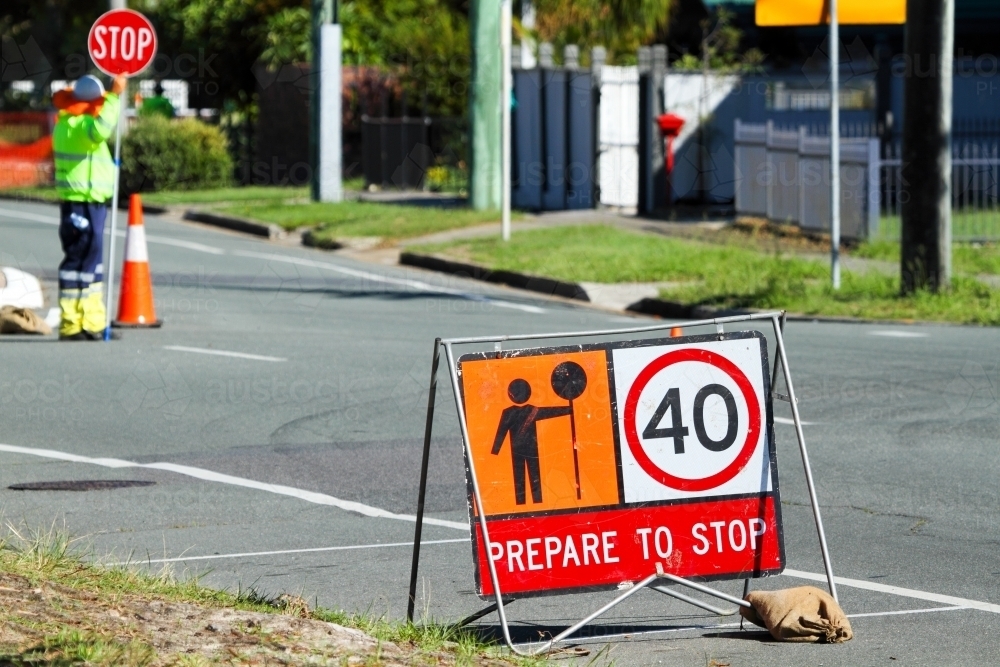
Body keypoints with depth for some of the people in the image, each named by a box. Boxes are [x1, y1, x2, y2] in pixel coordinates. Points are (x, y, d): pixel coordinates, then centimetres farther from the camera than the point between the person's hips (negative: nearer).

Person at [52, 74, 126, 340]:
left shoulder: (69, 124, 16)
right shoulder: (75, 127, -18)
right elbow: (100, 129, -40)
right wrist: (113, 96, -37)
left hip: (90, 204, 11)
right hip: (82, 205, -11)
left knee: (90, 261, 15)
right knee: (79, 260, -8)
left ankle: (92, 323, 21)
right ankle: (72, 325, -5)